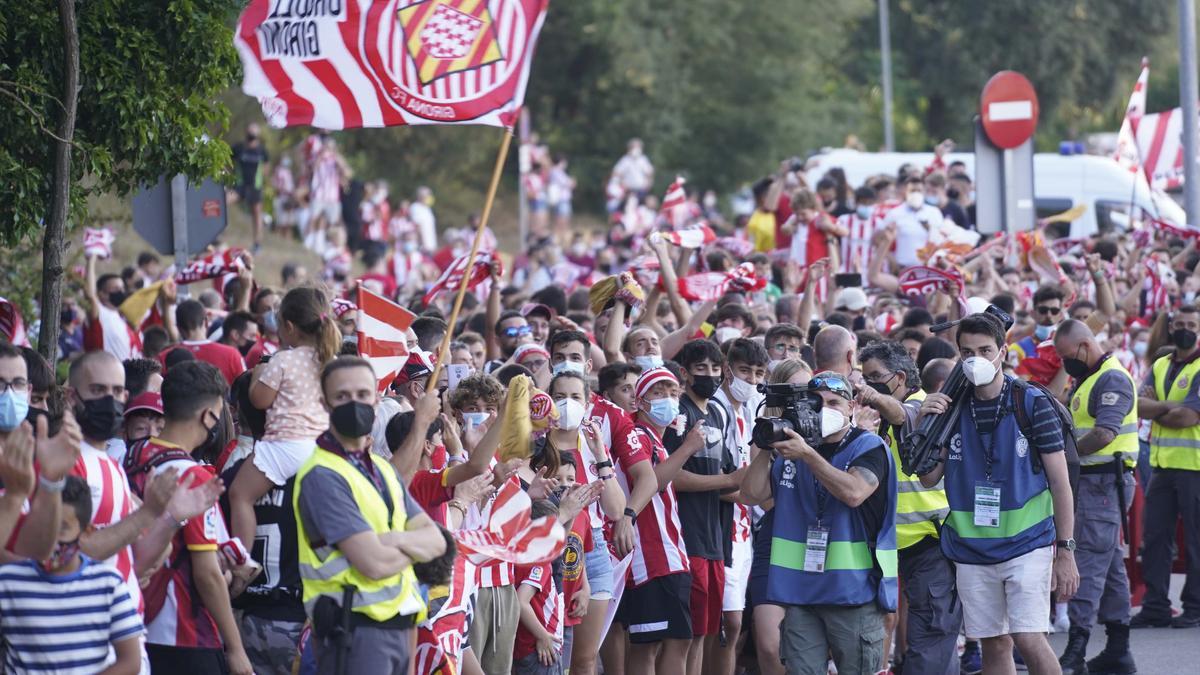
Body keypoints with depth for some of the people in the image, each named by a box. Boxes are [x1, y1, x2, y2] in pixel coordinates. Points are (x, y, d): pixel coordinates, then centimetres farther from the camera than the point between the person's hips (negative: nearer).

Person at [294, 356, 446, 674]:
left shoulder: (383, 469, 17)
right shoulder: (323, 477, -12)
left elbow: (436, 540, 11)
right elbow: (375, 563, -19)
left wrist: (398, 539, -11)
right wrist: (415, 548, 2)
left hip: (397, 624, 9)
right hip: (355, 632, -9)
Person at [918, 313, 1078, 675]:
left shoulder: (1032, 403, -6)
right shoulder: (951, 408, 4)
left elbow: (1060, 481, -5)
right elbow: (929, 479, 7)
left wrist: (1065, 551, -8)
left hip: (1026, 545, -4)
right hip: (972, 549, 4)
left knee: (1029, 639, -15)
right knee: (994, 645, 8)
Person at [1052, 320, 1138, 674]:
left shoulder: (1112, 379, -13)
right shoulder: (1087, 379, 20)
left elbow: (1106, 433, -23)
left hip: (1104, 481, -10)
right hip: (1090, 481, 10)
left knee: (1089, 562, -14)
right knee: (1110, 567, 11)